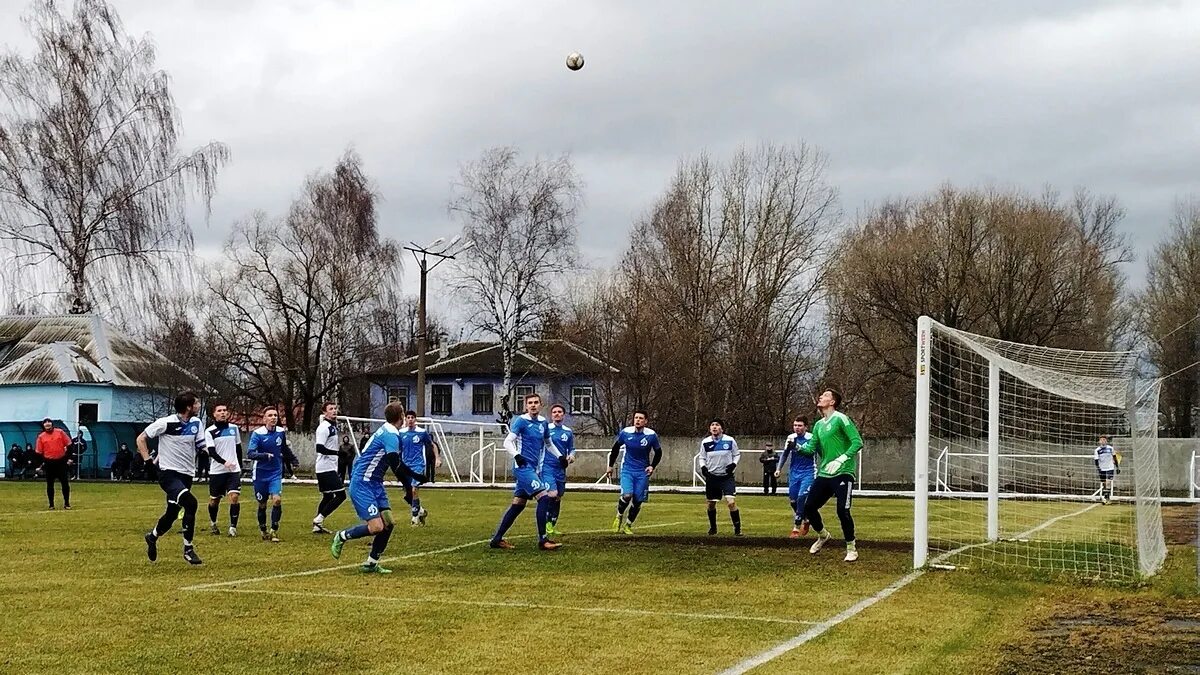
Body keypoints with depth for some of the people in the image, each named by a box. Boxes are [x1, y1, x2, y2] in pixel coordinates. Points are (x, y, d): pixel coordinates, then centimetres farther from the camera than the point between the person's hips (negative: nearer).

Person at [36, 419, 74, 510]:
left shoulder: (60, 432, 2)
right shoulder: (41, 437, 3)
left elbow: (69, 445, 3)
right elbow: (39, 452, 5)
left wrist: (70, 458, -3)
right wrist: (39, 465, -1)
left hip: (61, 461, -1)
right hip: (49, 463, 1)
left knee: (65, 482, 0)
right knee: (49, 484, 4)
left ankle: (66, 503, 9)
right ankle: (51, 504, 13)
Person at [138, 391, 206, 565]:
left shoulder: (196, 423, 4)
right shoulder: (166, 423, -13)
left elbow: (201, 446, 15)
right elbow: (141, 439, -3)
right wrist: (148, 461, -10)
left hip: (186, 474, 7)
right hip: (168, 473, -7)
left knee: (172, 514, 12)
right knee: (191, 504, -26)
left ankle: (152, 537, 43)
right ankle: (188, 549, -15)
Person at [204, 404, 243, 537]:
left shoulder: (234, 428, 8)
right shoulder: (209, 431, -4)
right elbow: (211, 452, -13)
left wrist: (240, 465, 20)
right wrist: (224, 462, -28)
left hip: (234, 470, 2)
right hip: (216, 471, -2)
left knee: (235, 497, -14)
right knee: (214, 499, 9)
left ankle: (233, 527, -11)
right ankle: (212, 523, 34)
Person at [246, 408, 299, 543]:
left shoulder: (281, 432, -2)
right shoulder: (257, 433, -14)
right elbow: (250, 453, -24)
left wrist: (293, 460, 29)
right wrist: (264, 455, -39)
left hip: (276, 473, 2)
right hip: (260, 473, -2)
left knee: (277, 500, -15)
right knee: (262, 504, 8)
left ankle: (274, 531, -2)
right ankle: (263, 531, 27)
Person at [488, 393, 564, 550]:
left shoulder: (543, 423, 14)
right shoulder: (521, 421, -7)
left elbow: (548, 443, 30)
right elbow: (508, 442, -11)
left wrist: (560, 456, 18)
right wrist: (516, 456, -27)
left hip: (532, 469, 8)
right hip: (523, 467, -8)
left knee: (518, 505, 9)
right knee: (544, 497, -17)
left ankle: (497, 539, 16)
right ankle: (542, 540, -14)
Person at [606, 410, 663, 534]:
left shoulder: (652, 435, -8)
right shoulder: (625, 432, -7)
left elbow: (658, 453, 6)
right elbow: (615, 448, 9)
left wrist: (652, 466, -8)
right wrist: (610, 466, 11)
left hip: (643, 472, 1)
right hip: (627, 469, -1)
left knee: (638, 501, 2)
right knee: (627, 495, -21)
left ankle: (628, 525, 22)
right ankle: (619, 517, 8)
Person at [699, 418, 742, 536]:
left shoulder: (730, 441, -7)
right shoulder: (705, 442, -2)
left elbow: (737, 454, 6)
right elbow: (702, 458, 10)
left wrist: (733, 464, -11)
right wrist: (703, 467, -8)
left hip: (727, 476, -3)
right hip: (711, 477, 3)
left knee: (731, 502, -16)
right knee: (711, 504, 10)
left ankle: (737, 529, -4)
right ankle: (712, 528, 31)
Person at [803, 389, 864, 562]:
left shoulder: (840, 419, -9)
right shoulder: (819, 425, 14)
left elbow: (858, 442, -15)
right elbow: (811, 448, 16)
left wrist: (841, 459, -24)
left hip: (842, 473, -7)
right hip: (824, 474, 8)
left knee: (842, 511, -14)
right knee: (809, 507, 6)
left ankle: (851, 548, 4)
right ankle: (823, 535, 32)